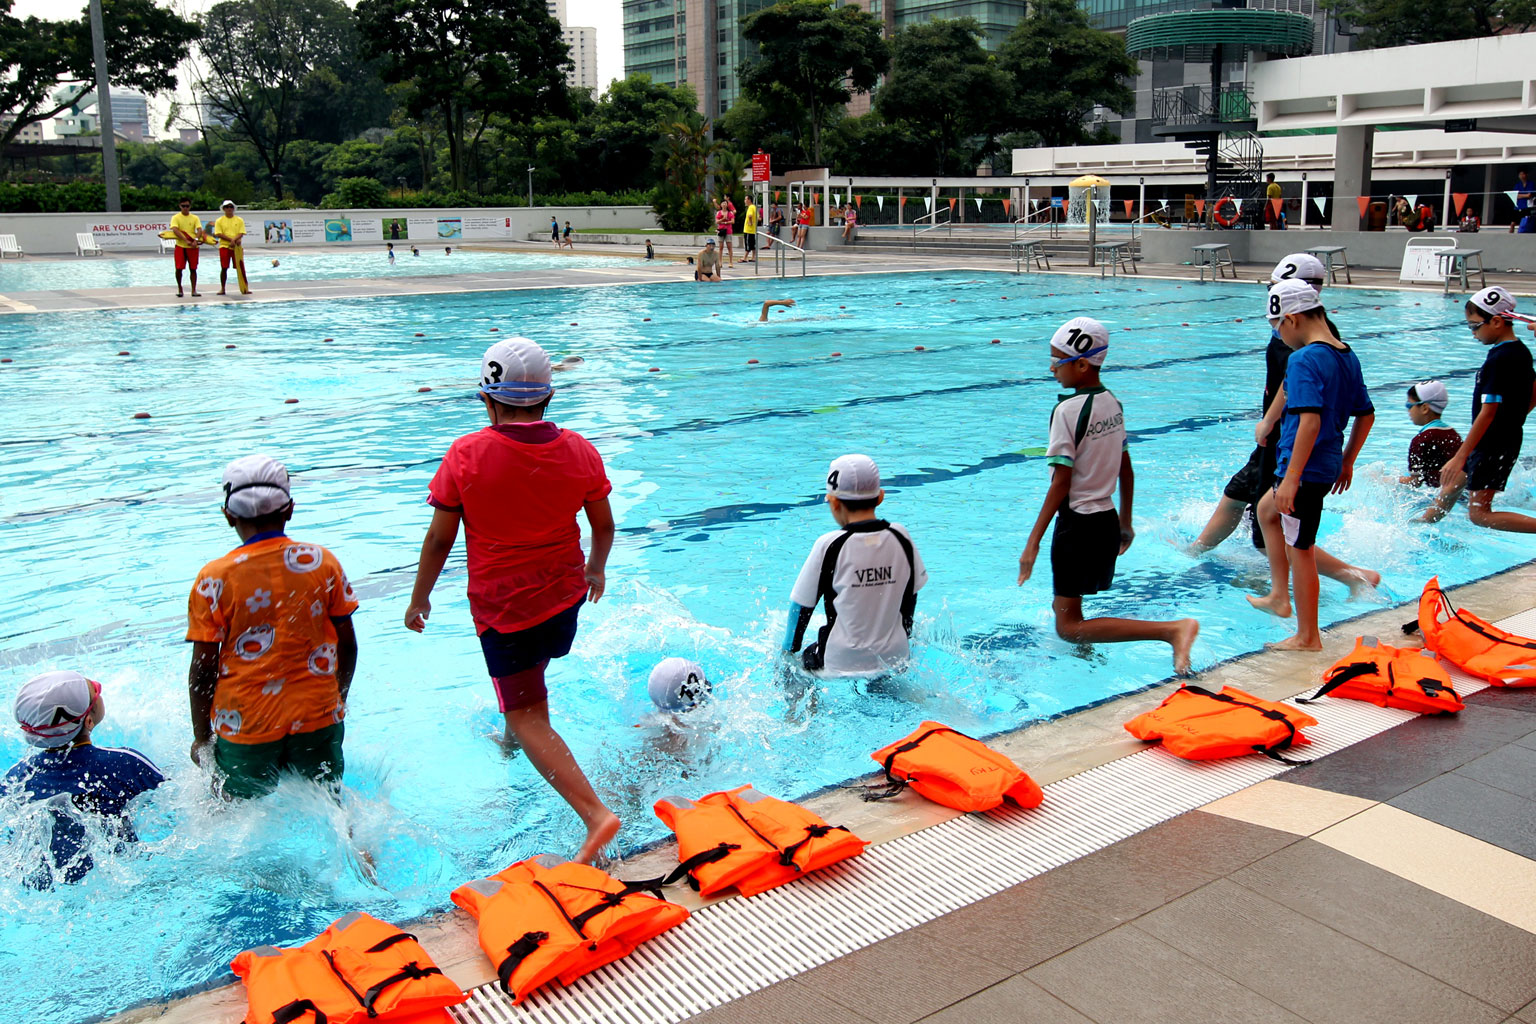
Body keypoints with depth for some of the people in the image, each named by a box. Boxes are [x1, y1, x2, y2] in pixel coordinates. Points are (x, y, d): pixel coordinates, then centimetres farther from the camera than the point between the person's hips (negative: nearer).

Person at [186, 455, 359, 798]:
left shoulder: (214, 578, -8)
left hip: (244, 727, -1)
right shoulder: (322, 562, -3)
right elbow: (347, 646, 3)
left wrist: (201, 738, 8)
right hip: (316, 719, 1)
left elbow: (203, 670, -5)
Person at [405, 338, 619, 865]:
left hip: (503, 605, -5)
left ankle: (595, 813, -14)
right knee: (531, 671, 33)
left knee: (530, 719, -2)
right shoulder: (579, 450, -5)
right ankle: (510, 738, 57)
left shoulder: (466, 455, -16)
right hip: (566, 594, 5)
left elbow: (440, 539, -10)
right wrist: (596, 570, 24)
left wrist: (419, 599, 5)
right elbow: (604, 526, 4)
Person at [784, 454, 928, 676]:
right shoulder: (901, 537, -2)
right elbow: (911, 597, 10)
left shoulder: (830, 545, -14)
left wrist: (788, 654, 9)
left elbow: (801, 607, -5)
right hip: (895, 658, 3)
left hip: (841, 664, -3)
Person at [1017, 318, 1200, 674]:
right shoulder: (1112, 403, 7)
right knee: (1064, 607, 23)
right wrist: (1125, 522, 25)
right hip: (1108, 520, 9)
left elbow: (1061, 484, -19)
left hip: (1078, 524, -9)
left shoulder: (1068, 410, -17)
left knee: (1069, 626, -7)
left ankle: (1173, 629, -15)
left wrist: (1033, 543, -15)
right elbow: (1126, 471, 14)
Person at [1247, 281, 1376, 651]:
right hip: (1328, 464, 10)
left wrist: (1291, 478, -26)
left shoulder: (1304, 360, -19)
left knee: (1299, 550, 2)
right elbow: (1366, 415, 15)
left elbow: (1310, 421, -28)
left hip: (1305, 468, -10)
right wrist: (1347, 462, 24)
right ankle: (1279, 595, 32)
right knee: (1266, 510, 29)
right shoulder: (1347, 356, 9)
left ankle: (1307, 637, 13)